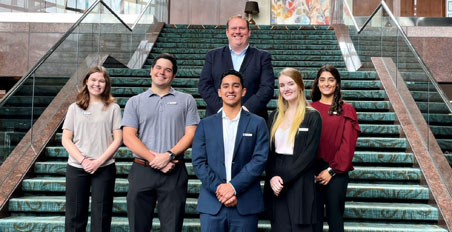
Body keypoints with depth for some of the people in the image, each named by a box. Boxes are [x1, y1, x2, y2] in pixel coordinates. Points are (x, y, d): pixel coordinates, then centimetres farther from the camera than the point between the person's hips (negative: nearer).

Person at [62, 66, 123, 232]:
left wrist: (99, 161, -12)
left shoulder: (113, 108, 3)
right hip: (76, 167, 1)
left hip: (104, 168, -1)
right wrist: (83, 160, -11)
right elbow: (66, 140, 3)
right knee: (74, 216, 6)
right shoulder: (74, 108, 7)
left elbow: (118, 139, -2)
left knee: (101, 216, 4)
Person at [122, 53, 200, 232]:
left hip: (174, 172, -1)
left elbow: (190, 134, 0)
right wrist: (154, 159, -12)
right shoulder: (135, 102, 9)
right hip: (142, 171, 1)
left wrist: (169, 155, -15)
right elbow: (129, 137, -1)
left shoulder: (186, 100, 8)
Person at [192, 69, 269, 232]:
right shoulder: (206, 124, 10)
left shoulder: (257, 123, 6)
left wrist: (234, 186, -12)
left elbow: (260, 159, -4)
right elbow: (198, 161, 2)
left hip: (245, 205, -1)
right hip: (211, 203, 1)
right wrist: (218, 188, -10)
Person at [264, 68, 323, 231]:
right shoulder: (275, 116, 12)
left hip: (300, 185, -4)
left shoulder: (312, 116, -2)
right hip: (276, 186, 4)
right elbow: (269, 152, 8)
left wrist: (284, 178, -15)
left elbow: (309, 155, -10)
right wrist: (272, 177, -9)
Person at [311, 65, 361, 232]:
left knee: (335, 218, 5)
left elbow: (348, 144, -3)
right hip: (311, 171, 1)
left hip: (336, 172, -1)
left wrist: (332, 170, -10)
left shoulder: (346, 110, 3)